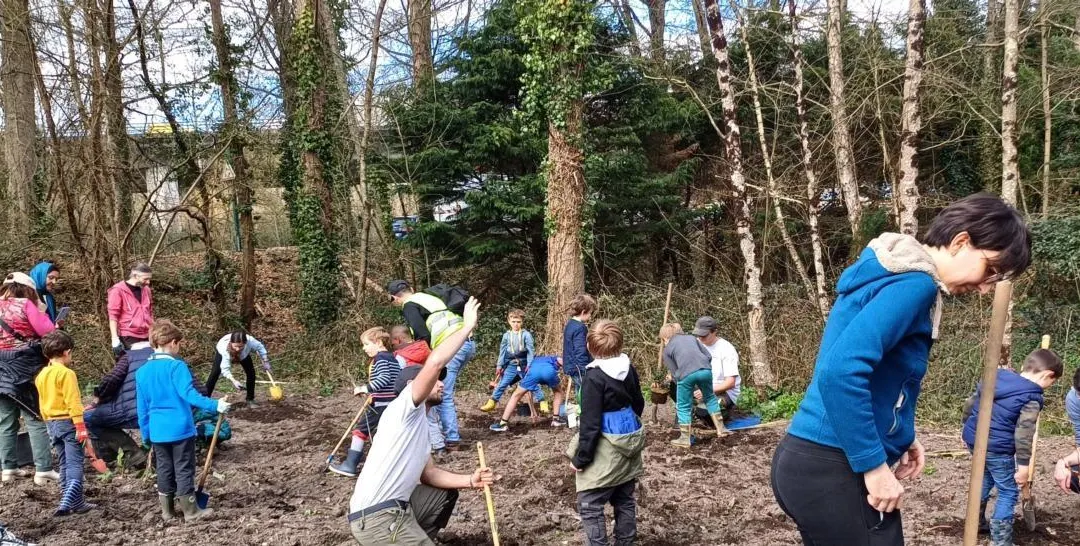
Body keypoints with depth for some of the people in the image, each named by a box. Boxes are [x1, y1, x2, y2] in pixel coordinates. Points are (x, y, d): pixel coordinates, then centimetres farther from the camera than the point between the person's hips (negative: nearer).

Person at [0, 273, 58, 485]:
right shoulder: (25, 304, -7)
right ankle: (43, 470, -4)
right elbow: (47, 332, -10)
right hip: (24, 366, -5)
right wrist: (41, 312, 6)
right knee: (36, 419, -2)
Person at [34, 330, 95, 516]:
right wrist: (80, 425, -19)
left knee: (64, 464, 12)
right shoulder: (66, 373, -16)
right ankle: (68, 500, -21)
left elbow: (43, 402, 17)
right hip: (68, 422, -8)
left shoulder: (41, 375, 9)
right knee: (74, 464, -7)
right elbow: (73, 401, -20)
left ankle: (77, 502, 15)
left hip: (51, 423, 8)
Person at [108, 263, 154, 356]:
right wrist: (115, 339, -14)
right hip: (128, 338, -6)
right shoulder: (118, 290, -6)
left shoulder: (146, 290, 12)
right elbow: (113, 316, -9)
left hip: (146, 337, 6)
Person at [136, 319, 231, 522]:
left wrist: (145, 434, 17)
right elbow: (189, 394, -26)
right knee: (184, 470, 3)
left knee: (164, 470, 15)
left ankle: (167, 511, 22)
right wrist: (214, 405, -28)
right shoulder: (177, 366, -14)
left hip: (157, 432, 5)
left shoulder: (142, 371, 4)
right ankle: (190, 511, 11)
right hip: (180, 429, -5)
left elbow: (142, 408, 10)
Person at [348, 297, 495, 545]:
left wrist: (470, 480, 10)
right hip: (376, 517, -10)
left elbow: (428, 473, 22)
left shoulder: (419, 425, 21)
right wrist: (467, 326, -13)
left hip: (395, 506, 10)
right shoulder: (404, 408, -8)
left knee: (446, 494, 27)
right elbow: (434, 363, -23)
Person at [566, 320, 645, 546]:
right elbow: (638, 404, 15)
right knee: (625, 500, 17)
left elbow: (590, 423, -19)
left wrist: (580, 458, -12)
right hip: (629, 443, 8)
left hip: (606, 451, -8)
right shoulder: (629, 369, 3)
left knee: (589, 505, -1)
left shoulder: (594, 377, -19)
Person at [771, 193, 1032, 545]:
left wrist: (900, 437, 17)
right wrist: (875, 465, -21)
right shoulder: (914, 283, -15)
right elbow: (841, 372, -28)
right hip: (834, 471, -10)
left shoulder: (897, 274, 16)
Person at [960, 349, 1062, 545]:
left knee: (985, 480, 28)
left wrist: (969, 427, 28)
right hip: (997, 448, -8)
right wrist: (1024, 465, -14)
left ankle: (977, 522, 39)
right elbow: (1023, 435, -19)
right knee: (1008, 493, 6)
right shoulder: (1032, 397, -14)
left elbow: (969, 405, 14)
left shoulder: (996, 376, 7)